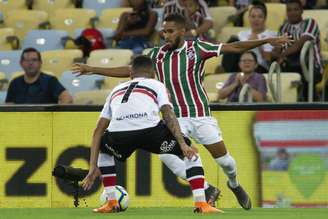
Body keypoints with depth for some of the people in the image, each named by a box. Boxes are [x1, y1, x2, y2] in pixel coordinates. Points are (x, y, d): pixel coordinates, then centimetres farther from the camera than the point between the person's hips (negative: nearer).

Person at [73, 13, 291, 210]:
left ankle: (235, 185, 36)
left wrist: (267, 41, -11)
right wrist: (92, 70, 10)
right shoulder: (158, 54, 5)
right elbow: (128, 70, 12)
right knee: (165, 153, -22)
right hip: (175, 117, 2)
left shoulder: (197, 48, -4)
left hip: (200, 114, -2)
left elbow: (234, 47, -5)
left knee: (222, 157, 0)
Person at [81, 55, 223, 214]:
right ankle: (201, 204, 11)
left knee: (103, 150, 39)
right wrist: (183, 144, -1)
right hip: (149, 130, -2)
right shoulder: (157, 85, 29)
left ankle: (112, 203, 28)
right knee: (190, 151, 22)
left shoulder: (116, 90, 37)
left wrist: (93, 167, 31)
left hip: (119, 135, 2)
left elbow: (98, 130, 31)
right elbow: (168, 115, 8)